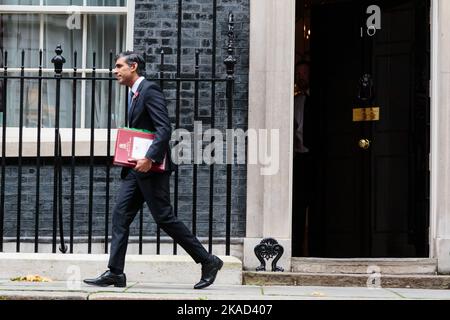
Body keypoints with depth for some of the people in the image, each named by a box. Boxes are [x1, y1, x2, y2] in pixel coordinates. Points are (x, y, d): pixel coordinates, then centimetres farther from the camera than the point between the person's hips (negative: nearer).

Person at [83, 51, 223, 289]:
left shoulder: (150, 90, -12)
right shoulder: (134, 93, 18)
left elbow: (165, 128, -21)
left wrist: (149, 158, -28)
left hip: (152, 168, -9)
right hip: (135, 168, 9)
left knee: (164, 217, -6)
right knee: (121, 215, 2)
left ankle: (208, 261, 4)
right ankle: (115, 273, 3)